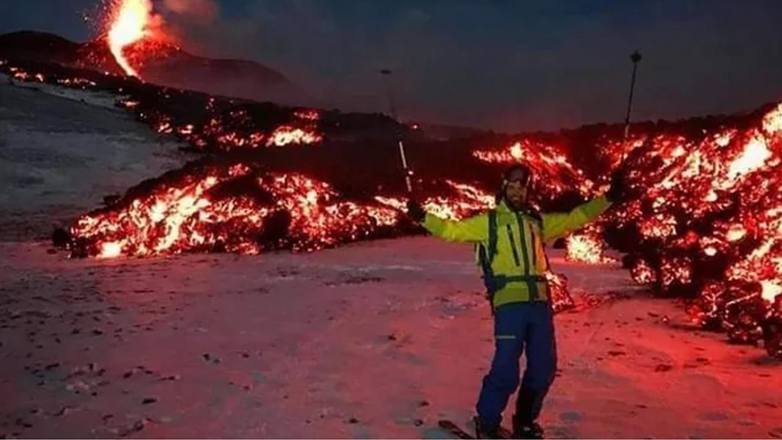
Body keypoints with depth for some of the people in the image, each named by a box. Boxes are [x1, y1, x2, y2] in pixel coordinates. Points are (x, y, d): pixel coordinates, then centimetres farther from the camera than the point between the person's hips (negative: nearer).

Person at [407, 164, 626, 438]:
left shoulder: (538, 221, 21)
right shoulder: (489, 222, 10)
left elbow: (575, 218, 24)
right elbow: (453, 230, 4)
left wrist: (608, 198, 20)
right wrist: (423, 218, -9)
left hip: (540, 303, 5)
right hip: (509, 303, -5)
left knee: (544, 369, 9)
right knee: (506, 370, -10)